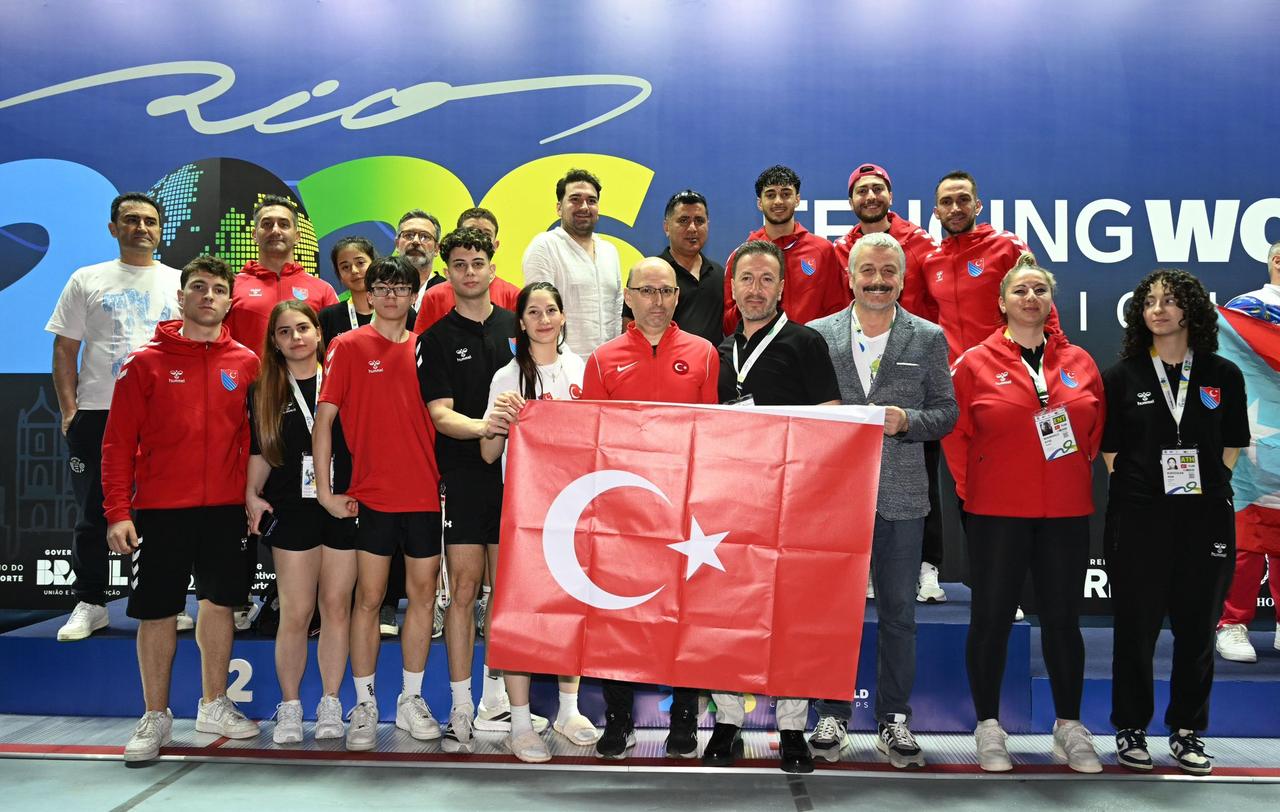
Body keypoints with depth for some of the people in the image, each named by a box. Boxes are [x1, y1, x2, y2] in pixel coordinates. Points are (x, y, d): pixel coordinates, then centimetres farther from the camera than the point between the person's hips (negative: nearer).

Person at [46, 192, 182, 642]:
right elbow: (65, 350, 6)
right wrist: (69, 410, -3)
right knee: (93, 515, 6)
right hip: (97, 414, 0)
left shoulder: (180, 282, 9)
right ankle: (89, 604, 17)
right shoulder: (87, 281, 7)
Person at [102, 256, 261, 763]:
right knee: (157, 611, 4)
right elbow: (118, 441, -3)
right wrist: (118, 511, -10)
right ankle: (155, 717, 18)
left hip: (226, 507, 2)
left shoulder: (246, 364, 5)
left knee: (220, 602, 9)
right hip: (160, 508, -2)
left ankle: (214, 706, 25)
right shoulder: (146, 362, -1)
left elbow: (255, 435, 9)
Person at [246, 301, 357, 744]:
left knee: (337, 608, 4)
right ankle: (289, 708, 14)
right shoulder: (264, 391, 9)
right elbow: (259, 451, 11)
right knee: (295, 613, 0)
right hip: (291, 512, 0)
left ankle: (330, 705, 16)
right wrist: (252, 494, -3)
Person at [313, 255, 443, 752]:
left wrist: (445, 475, 6)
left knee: (423, 594, 6)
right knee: (369, 597, 1)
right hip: (372, 495, -3)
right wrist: (325, 491, -8)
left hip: (424, 494, 3)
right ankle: (364, 705, 13)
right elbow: (324, 418, -3)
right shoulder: (348, 347, 0)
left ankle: (411, 700, 19)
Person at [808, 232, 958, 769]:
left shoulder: (929, 338, 6)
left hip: (901, 495, 0)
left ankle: (894, 720, 18)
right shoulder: (817, 335, 6)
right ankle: (833, 716, 18)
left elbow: (946, 412, 5)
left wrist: (907, 421, -12)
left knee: (898, 612, 6)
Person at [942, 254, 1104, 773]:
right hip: (996, 513, -2)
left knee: (1063, 618, 10)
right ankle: (989, 727, 16)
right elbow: (955, 434, 0)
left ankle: (1069, 727, 23)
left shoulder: (1080, 364, 7)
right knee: (992, 617, 4)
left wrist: (1076, 474, 9)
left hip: (1066, 513, 3)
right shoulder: (976, 363, -2)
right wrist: (969, 488, 1)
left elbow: (1096, 430, 15)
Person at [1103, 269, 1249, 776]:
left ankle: (1187, 731, 21)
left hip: (1205, 518, 1)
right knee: (1136, 629, 4)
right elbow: (1110, 453, 4)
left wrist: (1205, 486, 0)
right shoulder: (1121, 377, 4)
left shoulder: (1223, 376, 6)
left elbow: (1230, 449, 9)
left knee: (1197, 628, 7)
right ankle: (1131, 729, 17)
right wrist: (1142, 487, -2)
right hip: (1138, 519, -1)